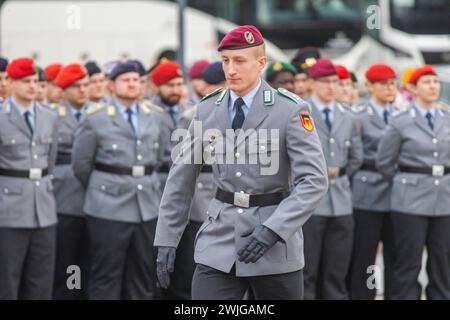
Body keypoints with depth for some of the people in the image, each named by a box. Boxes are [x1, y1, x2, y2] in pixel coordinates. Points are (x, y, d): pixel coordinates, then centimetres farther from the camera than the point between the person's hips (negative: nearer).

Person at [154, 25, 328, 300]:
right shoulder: (208, 110, 4)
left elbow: (314, 180, -14)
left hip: (276, 240, -2)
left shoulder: (290, 110, -8)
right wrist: (166, 241, 5)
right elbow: (181, 178, 9)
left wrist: (272, 230, -24)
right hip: (220, 241, 2)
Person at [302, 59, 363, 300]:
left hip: (341, 201, 5)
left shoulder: (348, 118, 14)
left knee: (337, 271, 7)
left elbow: (356, 157, 20)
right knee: (306, 271, -2)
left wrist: (338, 176, 10)